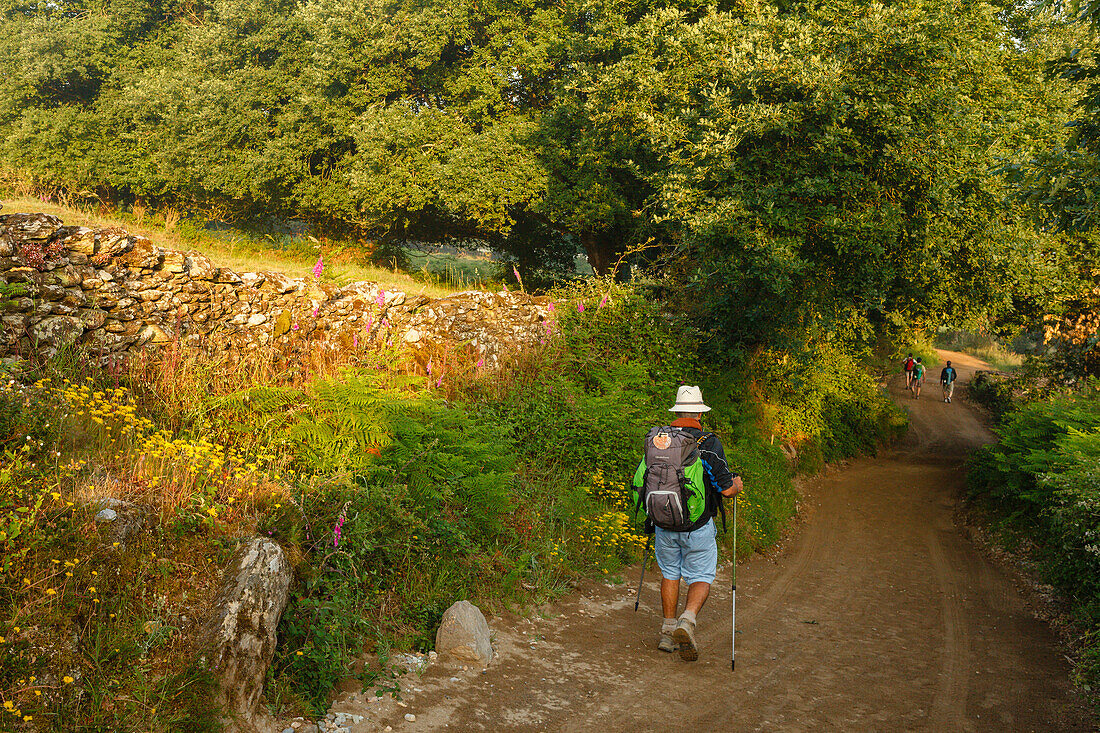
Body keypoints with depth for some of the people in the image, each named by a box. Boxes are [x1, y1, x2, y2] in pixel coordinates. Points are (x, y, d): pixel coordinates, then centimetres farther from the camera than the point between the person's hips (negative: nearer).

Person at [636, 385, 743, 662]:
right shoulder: (709, 443, -12)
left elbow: (641, 481, 7)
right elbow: (726, 489, -10)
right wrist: (737, 485, 13)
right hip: (698, 527, -3)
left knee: (670, 574, 19)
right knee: (701, 577, 11)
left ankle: (668, 632, 22)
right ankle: (688, 619, -13)